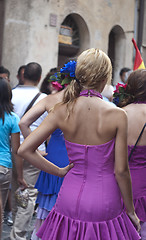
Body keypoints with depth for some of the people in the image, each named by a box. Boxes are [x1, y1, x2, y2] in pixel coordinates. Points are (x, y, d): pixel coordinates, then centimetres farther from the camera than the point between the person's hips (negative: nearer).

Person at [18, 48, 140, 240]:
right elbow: (121, 171, -11)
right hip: (103, 205, -2)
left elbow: (24, 150, -6)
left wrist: (59, 171, 5)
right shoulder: (117, 115, -14)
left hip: (70, 201, 3)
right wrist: (130, 210, 3)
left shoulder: (62, 111, -7)